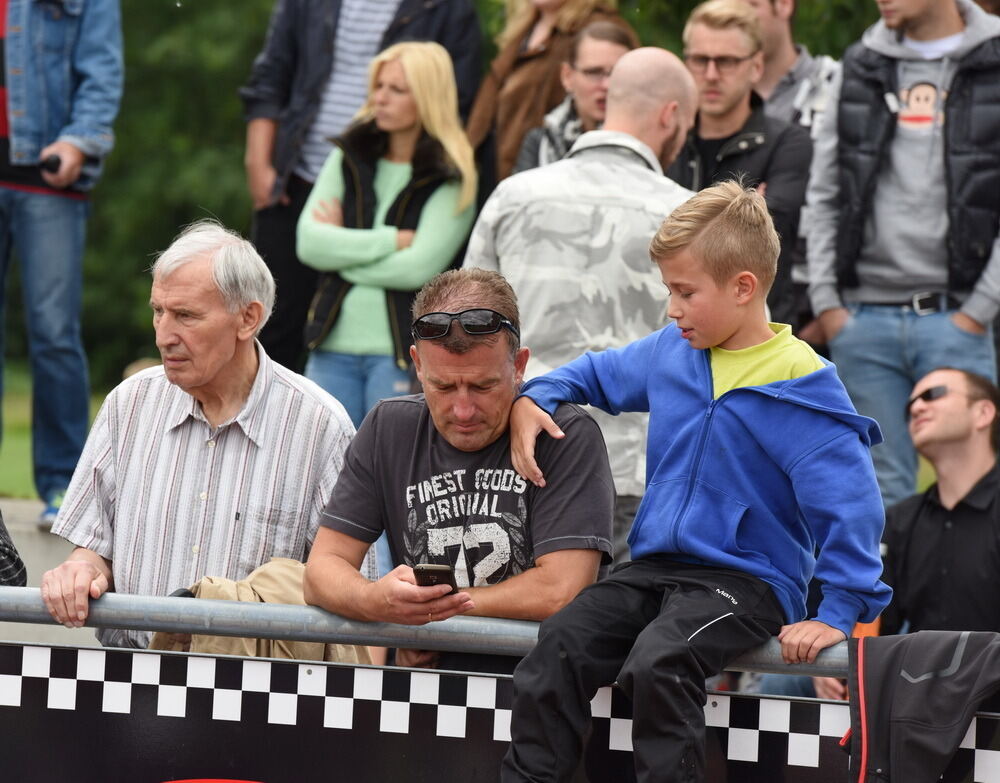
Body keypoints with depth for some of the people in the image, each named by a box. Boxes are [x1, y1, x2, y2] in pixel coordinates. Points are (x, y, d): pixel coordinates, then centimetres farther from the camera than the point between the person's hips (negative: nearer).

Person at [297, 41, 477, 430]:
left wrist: (343, 249, -5)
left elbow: (419, 267, -15)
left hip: (401, 353, -4)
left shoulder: (451, 179, -4)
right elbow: (309, 242, -3)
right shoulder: (348, 159, 9)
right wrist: (392, 239, -10)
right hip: (334, 344, 4)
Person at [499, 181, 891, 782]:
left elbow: (852, 501, -16)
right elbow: (598, 373, 31)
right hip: (654, 568, 6)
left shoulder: (798, 384, -12)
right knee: (561, 643, -19)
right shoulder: (670, 353, 10)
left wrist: (839, 613, -22)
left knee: (659, 661, -33)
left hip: (748, 581, -6)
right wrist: (532, 400, 12)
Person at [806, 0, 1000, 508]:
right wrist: (826, 301, 3)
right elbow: (824, 196, 12)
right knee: (879, 490, 7)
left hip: (954, 318, -3)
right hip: (864, 319, 3)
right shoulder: (859, 70, 10)